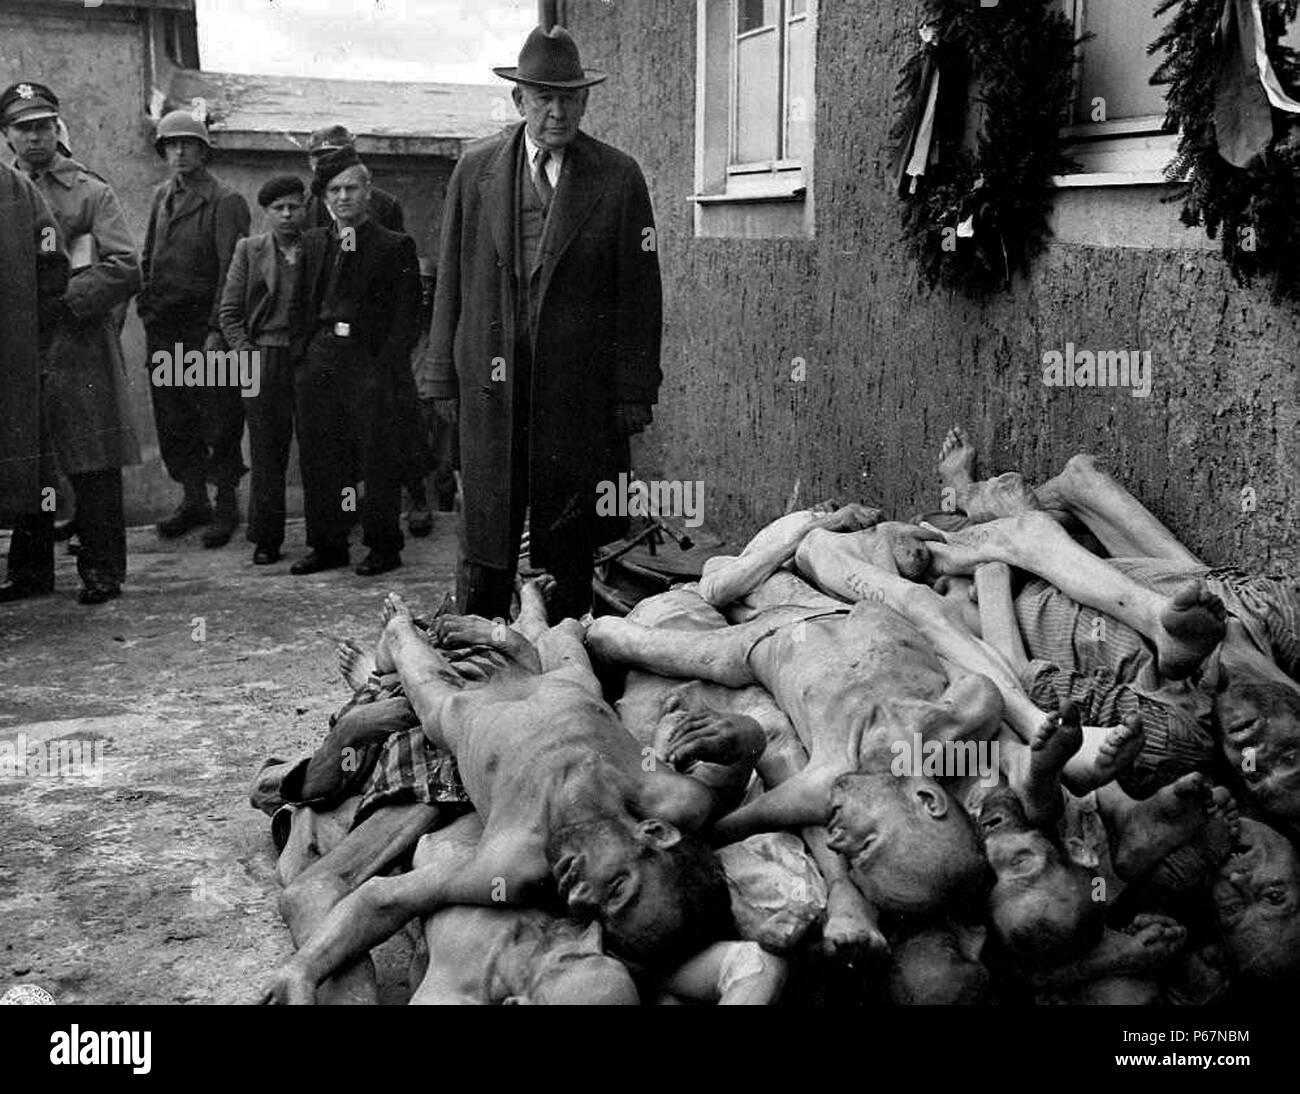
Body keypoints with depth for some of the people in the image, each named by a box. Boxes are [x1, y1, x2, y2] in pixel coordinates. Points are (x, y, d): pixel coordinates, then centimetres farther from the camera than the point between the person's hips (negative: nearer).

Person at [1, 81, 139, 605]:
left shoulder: (91, 192, 3)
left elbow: (126, 269, -8)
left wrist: (64, 301, -15)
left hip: (79, 348, -4)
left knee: (94, 469, -2)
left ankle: (101, 570, 7)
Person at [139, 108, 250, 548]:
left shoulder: (225, 201, -7)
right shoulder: (162, 197, 14)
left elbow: (231, 269, -12)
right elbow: (148, 259, 21)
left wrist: (217, 330, -17)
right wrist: (146, 306, 9)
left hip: (205, 326, -7)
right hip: (163, 326, 7)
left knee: (219, 420, -1)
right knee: (172, 418, 9)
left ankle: (226, 505, 9)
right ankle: (193, 500, 20)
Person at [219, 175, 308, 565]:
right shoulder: (249, 250, 9)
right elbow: (229, 312, 8)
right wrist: (248, 354, -2)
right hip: (264, 361, 1)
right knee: (267, 453, 3)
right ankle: (266, 539, 10)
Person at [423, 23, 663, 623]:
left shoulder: (618, 177, 2)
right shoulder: (475, 170, 8)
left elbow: (640, 292, 1)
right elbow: (450, 281, 9)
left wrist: (634, 392, -4)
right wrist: (443, 379, 5)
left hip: (580, 389, -1)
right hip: (489, 383, 1)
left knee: (569, 544, 5)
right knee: (485, 534, 5)